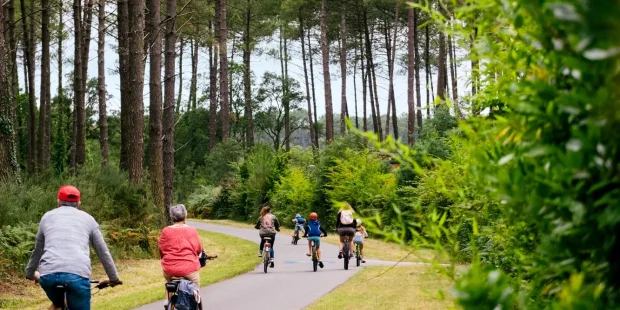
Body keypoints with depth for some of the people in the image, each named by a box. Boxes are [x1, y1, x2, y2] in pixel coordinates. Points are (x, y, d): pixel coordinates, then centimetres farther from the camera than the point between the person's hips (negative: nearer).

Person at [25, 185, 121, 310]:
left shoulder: (48, 216, 25)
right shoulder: (88, 219, 21)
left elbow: (37, 250, 35)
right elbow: (103, 252, 25)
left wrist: (30, 273, 50)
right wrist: (114, 278, 36)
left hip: (48, 274, 2)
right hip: (78, 274, -2)